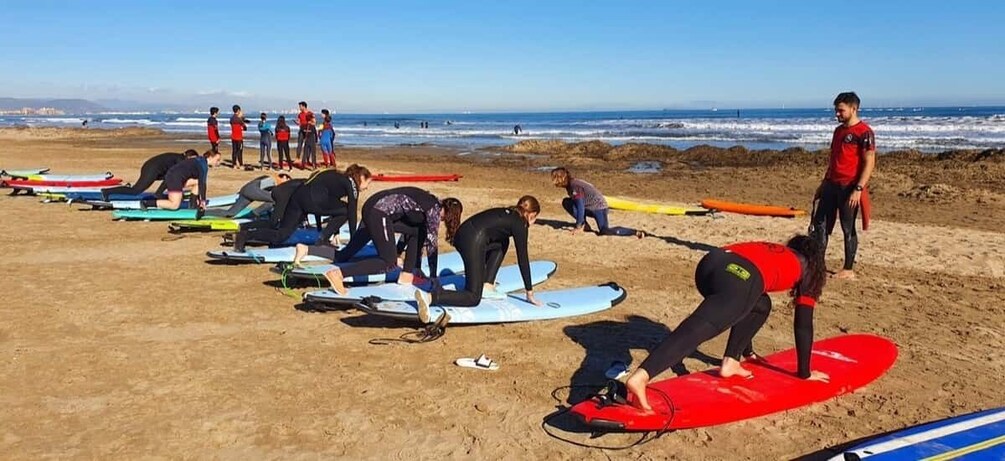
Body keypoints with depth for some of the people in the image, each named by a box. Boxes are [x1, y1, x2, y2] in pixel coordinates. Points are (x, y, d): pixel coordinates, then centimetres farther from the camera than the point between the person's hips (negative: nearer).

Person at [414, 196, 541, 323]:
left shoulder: (506, 213, 31)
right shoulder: (520, 224, 8)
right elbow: (523, 259, 7)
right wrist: (530, 292, 14)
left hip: (461, 234, 8)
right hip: (473, 241, -8)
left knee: (502, 243, 30)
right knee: (473, 298, -3)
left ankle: (487, 287, 22)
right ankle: (430, 297, -25)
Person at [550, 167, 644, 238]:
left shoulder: (574, 186, -23)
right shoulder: (569, 185, 7)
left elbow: (581, 207, -25)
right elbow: (575, 204, 18)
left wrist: (578, 227, -21)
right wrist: (581, 224, 21)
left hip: (598, 207, -10)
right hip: (589, 207, 10)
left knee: (605, 231, -24)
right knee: (566, 202, 2)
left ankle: (636, 233, -15)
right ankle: (584, 225, 1)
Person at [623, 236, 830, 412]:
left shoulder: (773, 252, 44)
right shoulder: (806, 270, 30)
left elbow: (746, 303, 50)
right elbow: (803, 326, 27)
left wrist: (747, 352, 59)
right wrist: (805, 372, 37)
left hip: (711, 263, 6)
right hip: (740, 277, -6)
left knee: (759, 305, 32)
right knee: (694, 331, -19)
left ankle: (730, 363, 19)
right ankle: (638, 377, -38)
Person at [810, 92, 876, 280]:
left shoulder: (864, 132, -10)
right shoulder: (838, 130, 15)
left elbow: (869, 162, -15)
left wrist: (858, 189, -21)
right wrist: (824, 183, 19)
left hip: (849, 187, -8)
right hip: (832, 185, 8)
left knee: (848, 228, 0)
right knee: (820, 223, 6)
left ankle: (848, 270, 9)